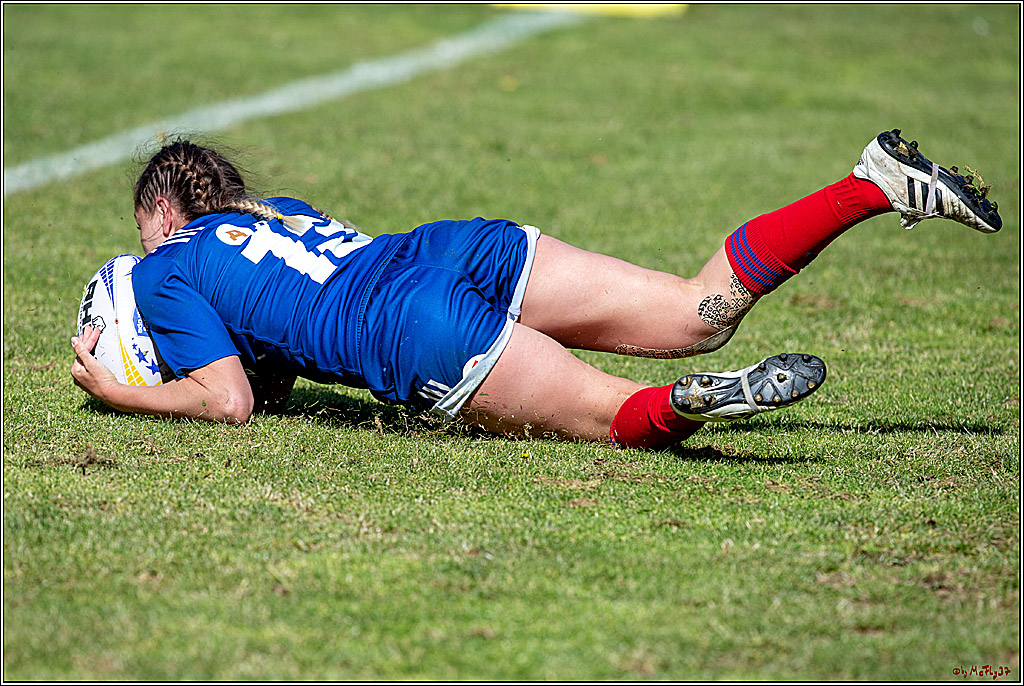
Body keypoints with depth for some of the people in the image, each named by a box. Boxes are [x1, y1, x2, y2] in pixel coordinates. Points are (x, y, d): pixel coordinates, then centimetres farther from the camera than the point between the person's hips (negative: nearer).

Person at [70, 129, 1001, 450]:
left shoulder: (166, 273, 13)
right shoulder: (277, 208, 34)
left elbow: (229, 402, 6)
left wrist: (119, 393, 18)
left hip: (423, 335, -7)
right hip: (462, 248, 7)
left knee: (625, 416, -11)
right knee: (702, 311, -1)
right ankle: (876, 184, -10)